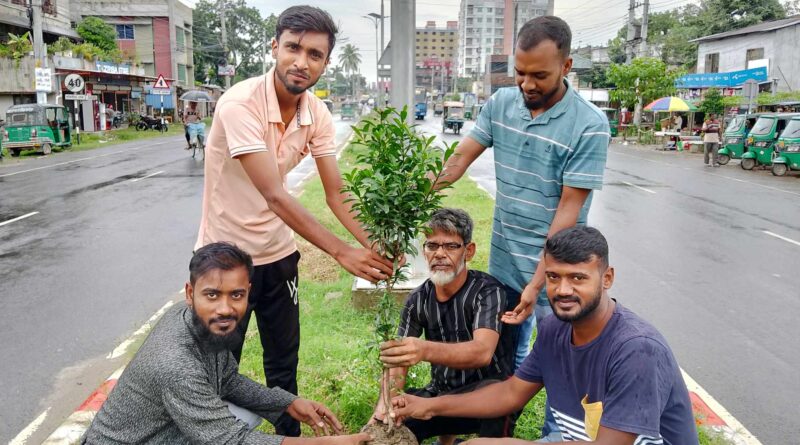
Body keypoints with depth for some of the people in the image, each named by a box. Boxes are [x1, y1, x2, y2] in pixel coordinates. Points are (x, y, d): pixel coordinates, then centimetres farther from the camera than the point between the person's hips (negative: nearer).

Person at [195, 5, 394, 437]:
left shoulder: (318, 114, -7)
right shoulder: (240, 103, -26)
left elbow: (335, 192, -8)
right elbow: (274, 195, -31)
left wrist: (374, 244, -23)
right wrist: (342, 252, -34)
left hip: (278, 254, 5)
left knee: (284, 362, 17)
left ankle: (290, 435, 37)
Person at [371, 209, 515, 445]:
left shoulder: (487, 291, -18)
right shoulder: (418, 299, -3)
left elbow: (482, 352, -36)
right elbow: (399, 360, -4)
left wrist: (425, 350, -54)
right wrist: (384, 405, -25)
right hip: (441, 393, 6)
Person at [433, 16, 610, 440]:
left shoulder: (589, 125, -17)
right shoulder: (501, 102, -2)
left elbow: (568, 209, -18)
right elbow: (461, 157, 1)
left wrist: (537, 282, -19)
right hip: (502, 261, 5)